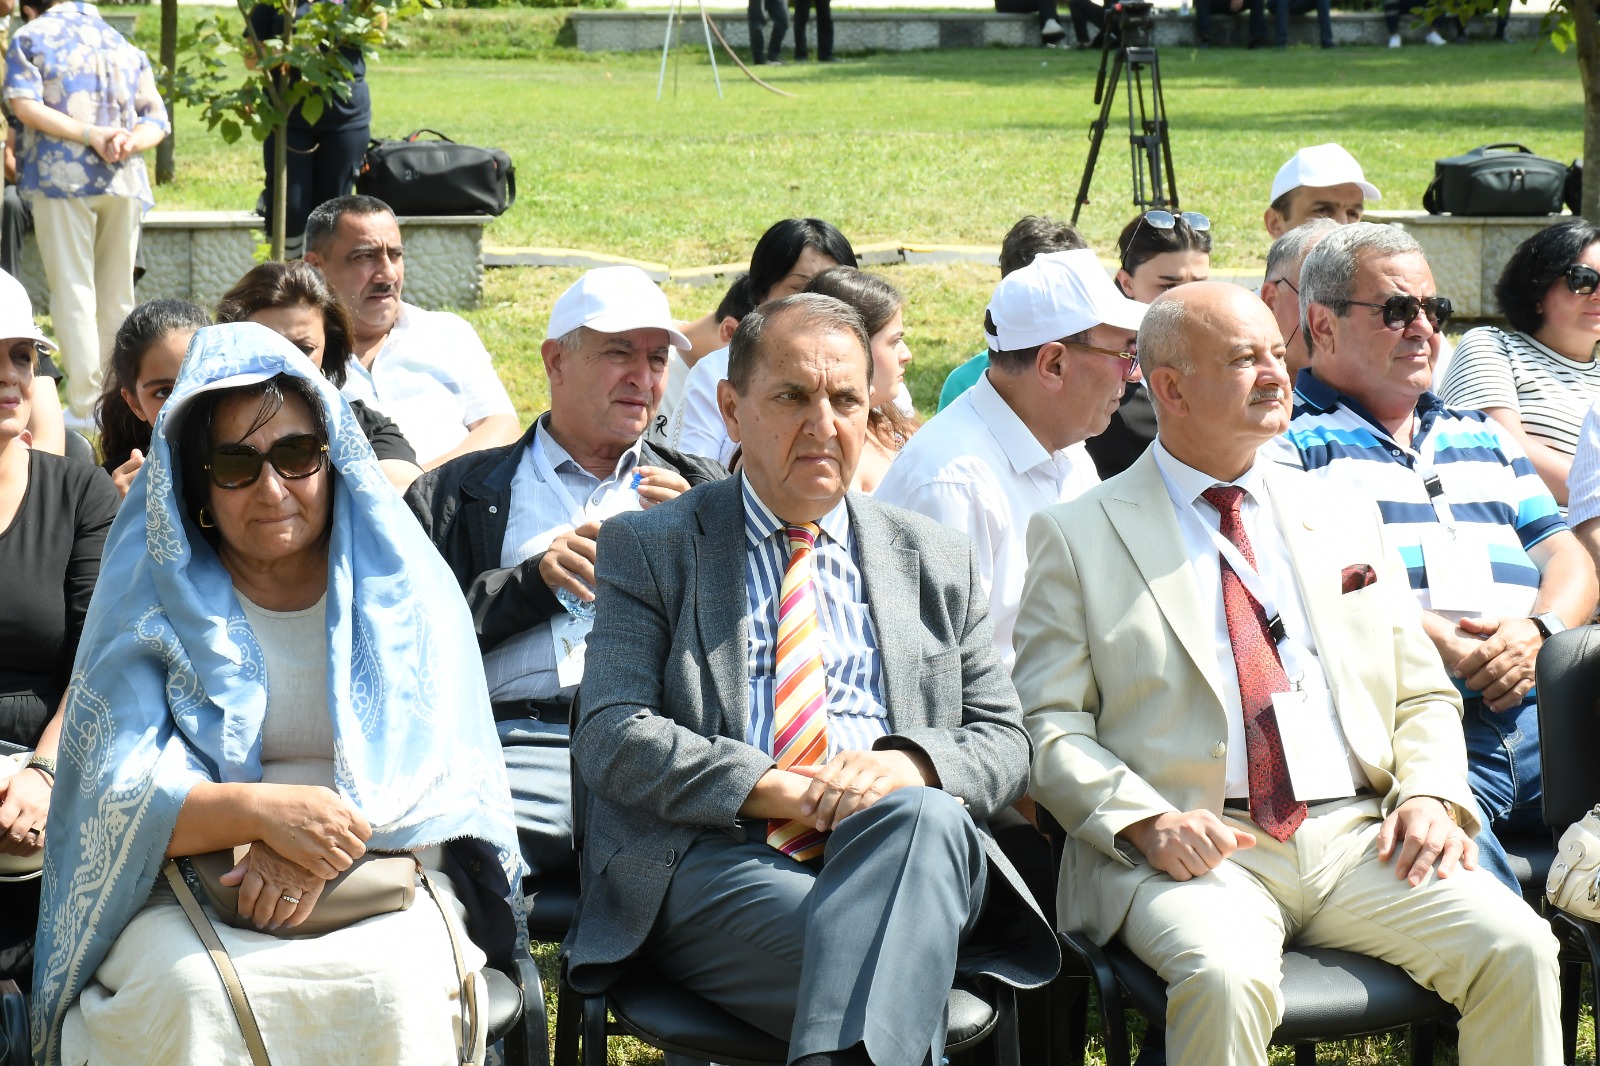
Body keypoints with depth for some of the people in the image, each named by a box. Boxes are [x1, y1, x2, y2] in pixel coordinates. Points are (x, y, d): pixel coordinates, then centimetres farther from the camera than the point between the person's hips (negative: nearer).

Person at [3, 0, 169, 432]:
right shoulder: (124, 45, 21)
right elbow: (157, 121, 11)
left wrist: (91, 134, -12)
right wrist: (129, 142, -7)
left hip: (60, 179, -4)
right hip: (123, 180, 4)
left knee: (73, 291, -3)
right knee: (117, 295, 12)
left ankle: (84, 406, -8)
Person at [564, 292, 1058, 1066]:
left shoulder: (934, 560, 23)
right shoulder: (650, 550, 13)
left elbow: (1004, 741, 17)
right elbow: (611, 737, 0)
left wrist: (911, 765, -8)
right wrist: (778, 788, -14)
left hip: (895, 855, 4)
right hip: (715, 860, -4)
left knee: (923, 817, -37)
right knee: (882, 955, -38)